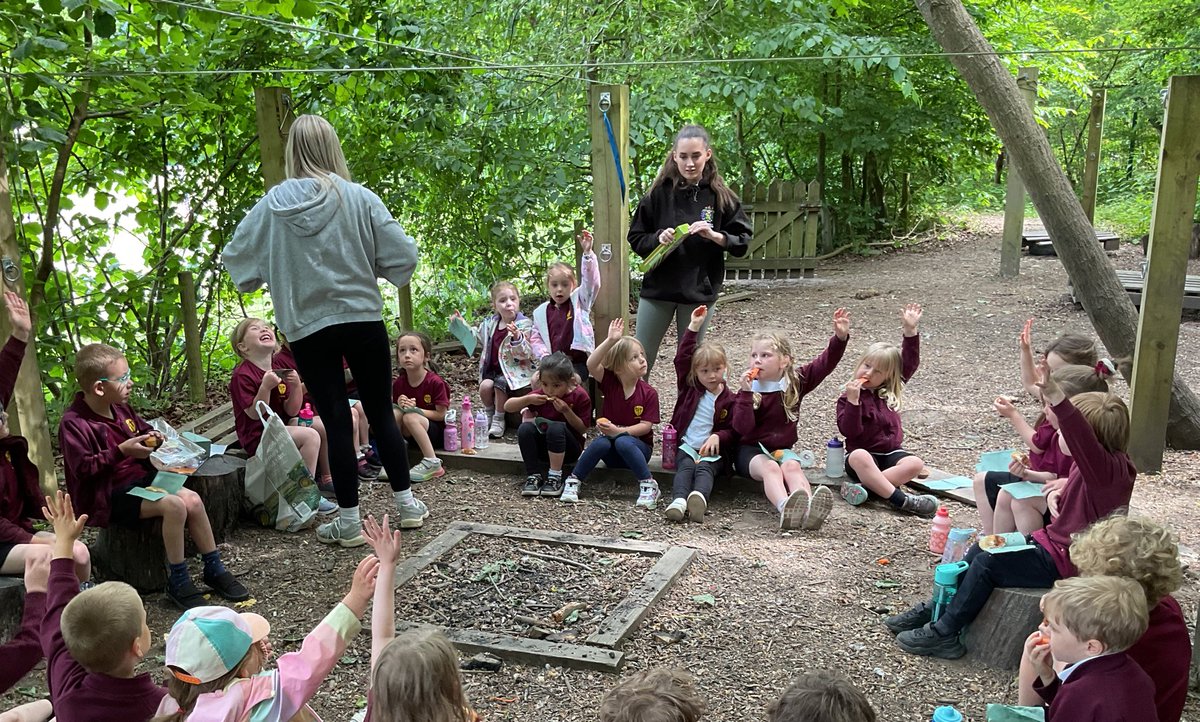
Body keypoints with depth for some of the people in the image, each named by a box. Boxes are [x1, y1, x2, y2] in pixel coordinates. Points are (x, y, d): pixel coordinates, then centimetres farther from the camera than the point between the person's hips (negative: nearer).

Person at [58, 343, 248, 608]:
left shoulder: (120, 408, 8)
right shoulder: (74, 424, -17)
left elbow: (140, 428, 27)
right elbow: (83, 468, -23)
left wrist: (150, 436, 4)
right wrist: (121, 451, -25)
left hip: (142, 478, 8)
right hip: (111, 495, -8)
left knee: (192, 500, -14)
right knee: (173, 505, -28)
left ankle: (214, 570, -1)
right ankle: (177, 582, -15)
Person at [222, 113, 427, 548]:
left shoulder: (272, 205, -5)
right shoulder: (359, 198, -8)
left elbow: (237, 259, 4)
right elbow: (402, 257, -8)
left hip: (308, 329, 0)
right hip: (363, 319, 0)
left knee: (336, 420, 6)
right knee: (381, 413, 13)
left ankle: (349, 521, 12)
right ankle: (406, 503, 22)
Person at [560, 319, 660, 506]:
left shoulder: (649, 393, -10)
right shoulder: (610, 382, -6)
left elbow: (646, 426, -13)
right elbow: (591, 365, -23)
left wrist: (619, 431, -26)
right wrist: (610, 341, -34)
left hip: (638, 446, -1)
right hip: (612, 455, 2)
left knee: (623, 442, -34)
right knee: (600, 443, -31)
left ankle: (649, 486, -28)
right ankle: (573, 481, -17)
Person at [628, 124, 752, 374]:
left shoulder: (721, 197, -1)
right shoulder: (659, 193, -2)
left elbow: (743, 243, -1)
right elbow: (635, 239, 2)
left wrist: (714, 236, -18)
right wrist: (658, 239, -17)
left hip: (699, 290, 0)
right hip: (657, 288, 0)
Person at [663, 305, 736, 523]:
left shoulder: (729, 400, 7)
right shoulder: (690, 389, 13)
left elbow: (733, 432, 6)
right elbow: (682, 358, 5)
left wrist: (717, 437, -16)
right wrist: (693, 327, 2)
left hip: (713, 450, -2)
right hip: (686, 447, 2)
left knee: (704, 469, -32)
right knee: (686, 467, -29)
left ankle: (699, 498, -63)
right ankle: (678, 501, -56)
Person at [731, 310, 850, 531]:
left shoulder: (796, 381, 5)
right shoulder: (748, 390, -2)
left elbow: (825, 363, -4)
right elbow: (742, 428, -14)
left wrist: (840, 337, -19)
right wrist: (746, 394, -23)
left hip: (782, 448, 2)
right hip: (751, 449, -2)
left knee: (792, 466, -31)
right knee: (769, 467, -34)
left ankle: (808, 511, -60)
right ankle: (786, 510, -63)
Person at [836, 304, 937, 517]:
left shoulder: (891, 391, 10)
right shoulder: (848, 397, -3)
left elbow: (910, 362, 8)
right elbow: (849, 431, -15)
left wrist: (910, 330, 0)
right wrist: (853, 400, -26)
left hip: (891, 453, 4)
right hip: (863, 453, -4)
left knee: (915, 464, -27)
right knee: (859, 457, -40)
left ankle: (866, 483, -34)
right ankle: (901, 500, -44)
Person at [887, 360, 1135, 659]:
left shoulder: (1111, 471, -26)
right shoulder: (1087, 469, 4)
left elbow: (1082, 440, -49)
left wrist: (1056, 398, -61)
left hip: (1064, 562, -11)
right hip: (1053, 541, 11)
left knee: (988, 562, -16)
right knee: (980, 548, 9)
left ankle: (944, 633, -6)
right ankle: (936, 609, 16)